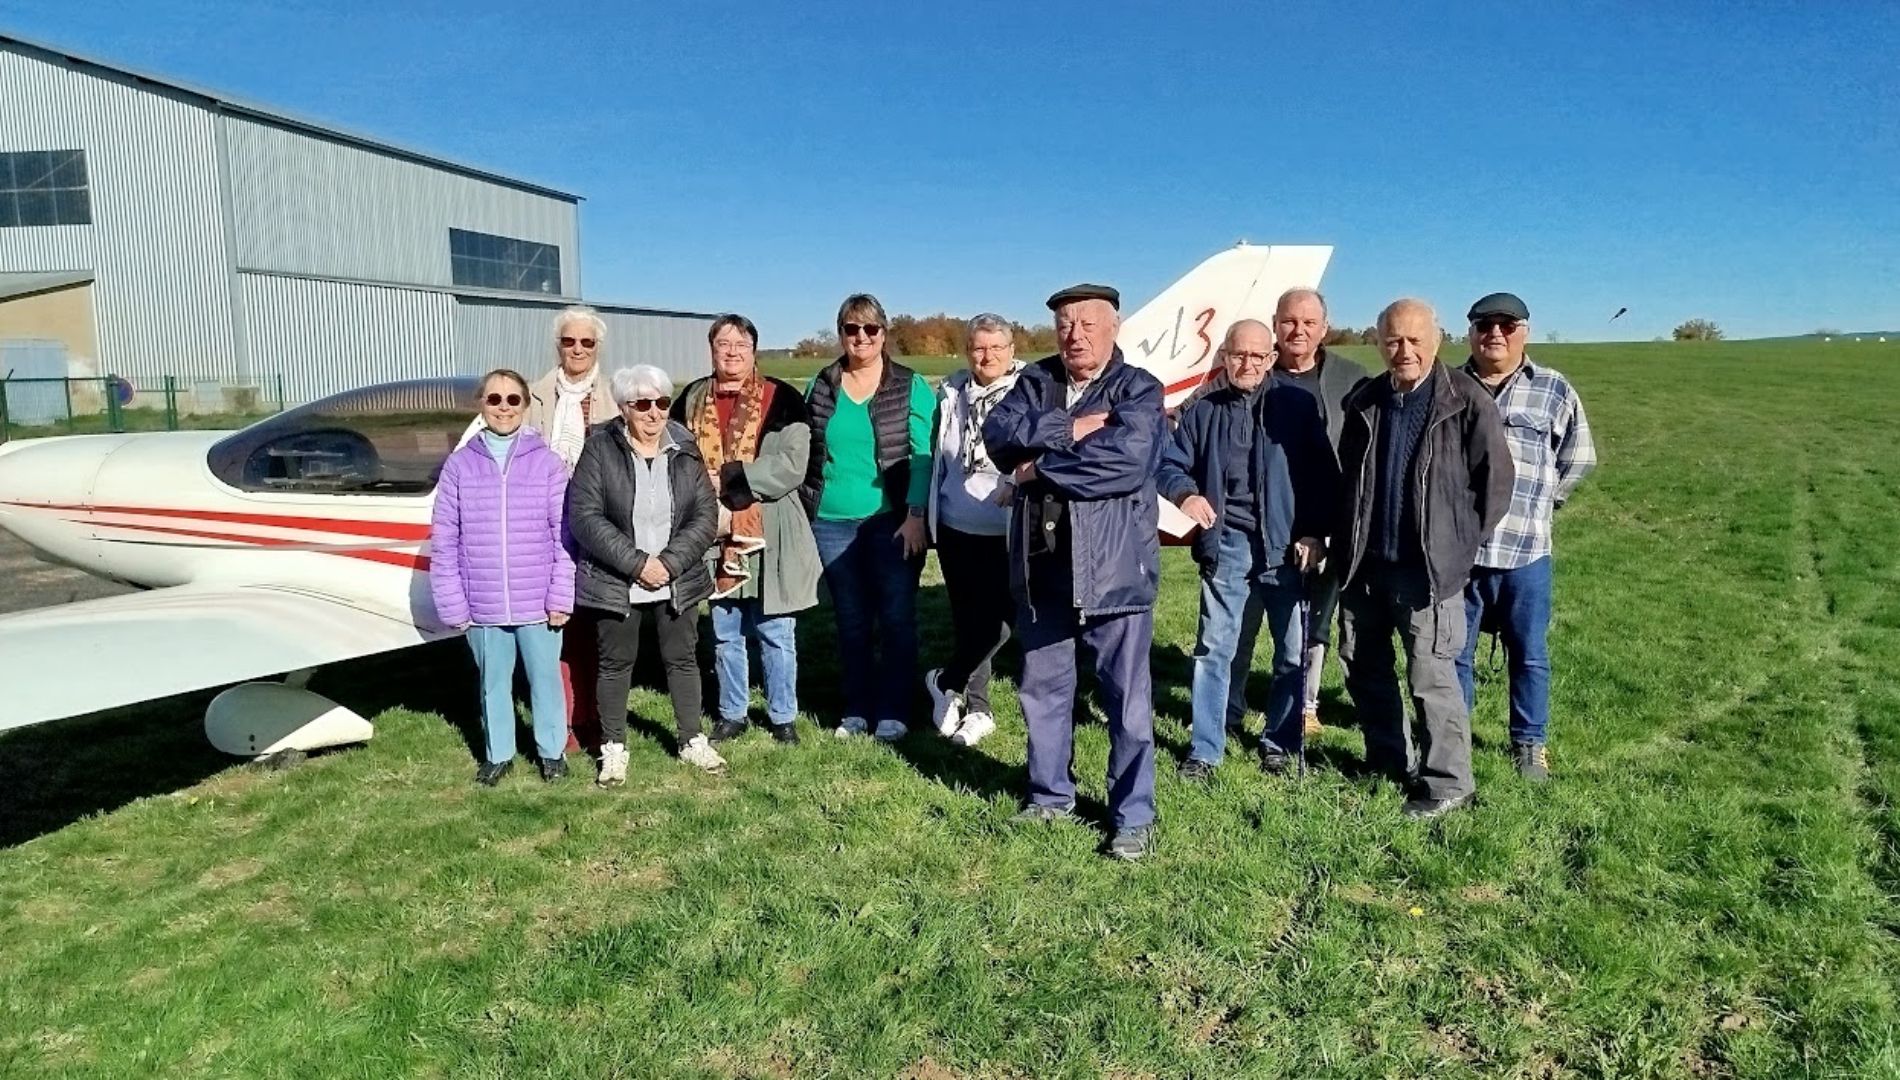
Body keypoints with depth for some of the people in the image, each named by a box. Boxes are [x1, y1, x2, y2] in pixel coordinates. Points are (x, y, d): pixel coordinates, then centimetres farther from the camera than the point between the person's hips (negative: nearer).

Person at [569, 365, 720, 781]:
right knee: (615, 662, 9)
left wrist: (670, 562, -14)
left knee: (682, 658, 12)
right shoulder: (600, 449, -7)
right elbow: (584, 516, -13)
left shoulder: (685, 449, 1)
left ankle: (693, 741, 27)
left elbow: (706, 515, -2)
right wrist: (637, 562, -18)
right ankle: (613, 748, 24)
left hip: (678, 581, 3)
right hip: (615, 583, -2)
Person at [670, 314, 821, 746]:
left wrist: (727, 479, -17)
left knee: (776, 634, 6)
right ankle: (731, 714, 29)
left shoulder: (782, 398, -4)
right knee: (725, 634, 14)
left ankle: (782, 716, 21)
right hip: (714, 535, 3)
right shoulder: (692, 400, 8)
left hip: (770, 536, -3)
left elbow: (791, 465, -14)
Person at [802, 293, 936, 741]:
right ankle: (857, 710, 24)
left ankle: (892, 713, 15)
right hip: (833, 525, 3)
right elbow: (804, 453, 12)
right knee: (851, 623, 12)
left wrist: (915, 515, -14)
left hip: (892, 522, -3)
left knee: (896, 619, 2)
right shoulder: (821, 387, 7)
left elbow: (922, 456, -6)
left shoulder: (911, 387, -1)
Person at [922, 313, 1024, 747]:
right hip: (956, 529, 4)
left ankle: (946, 682, 18)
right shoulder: (952, 393, 6)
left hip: (1009, 532, -4)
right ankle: (976, 709, 26)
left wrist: (1020, 483, -31)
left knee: (1003, 615, -7)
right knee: (967, 618, 11)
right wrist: (928, 514, 16)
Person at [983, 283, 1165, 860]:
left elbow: (1127, 459, -22)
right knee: (1042, 688, 16)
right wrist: (1069, 429, -17)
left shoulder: (1139, 390, -4)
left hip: (1114, 568, -4)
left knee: (1127, 696, 3)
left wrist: (1042, 467, -14)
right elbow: (999, 433, -7)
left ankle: (1134, 816, 18)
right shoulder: (1034, 381, 10)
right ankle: (1051, 795, 34)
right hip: (1042, 566, 5)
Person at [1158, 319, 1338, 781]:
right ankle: (1204, 750, 11)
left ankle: (1282, 744, 23)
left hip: (1288, 547, -1)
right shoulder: (1203, 412, 10)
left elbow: (1324, 473, 1)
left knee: (1293, 651, 6)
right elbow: (1170, 464, 10)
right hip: (1227, 545, 1)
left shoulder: (1298, 406, 3)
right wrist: (1185, 493, -11)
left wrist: (1315, 533, -7)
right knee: (1215, 648, 2)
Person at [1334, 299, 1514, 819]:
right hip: (1364, 562, 6)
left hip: (1427, 567, -6)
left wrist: (1461, 542, -3)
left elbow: (1495, 478, -6)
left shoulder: (1466, 401, -10)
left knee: (1431, 675, -5)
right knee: (1362, 666, 15)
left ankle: (1448, 783, 11)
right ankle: (1389, 761, 33)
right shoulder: (1364, 401, 6)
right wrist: (1344, 541, 10)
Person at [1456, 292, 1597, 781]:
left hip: (1526, 551, 0)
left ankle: (1529, 746, 25)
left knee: (1529, 655, 10)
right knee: (1452, 653, 9)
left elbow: (1578, 457, 12)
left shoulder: (1554, 390, 4)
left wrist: (1538, 502, 10)